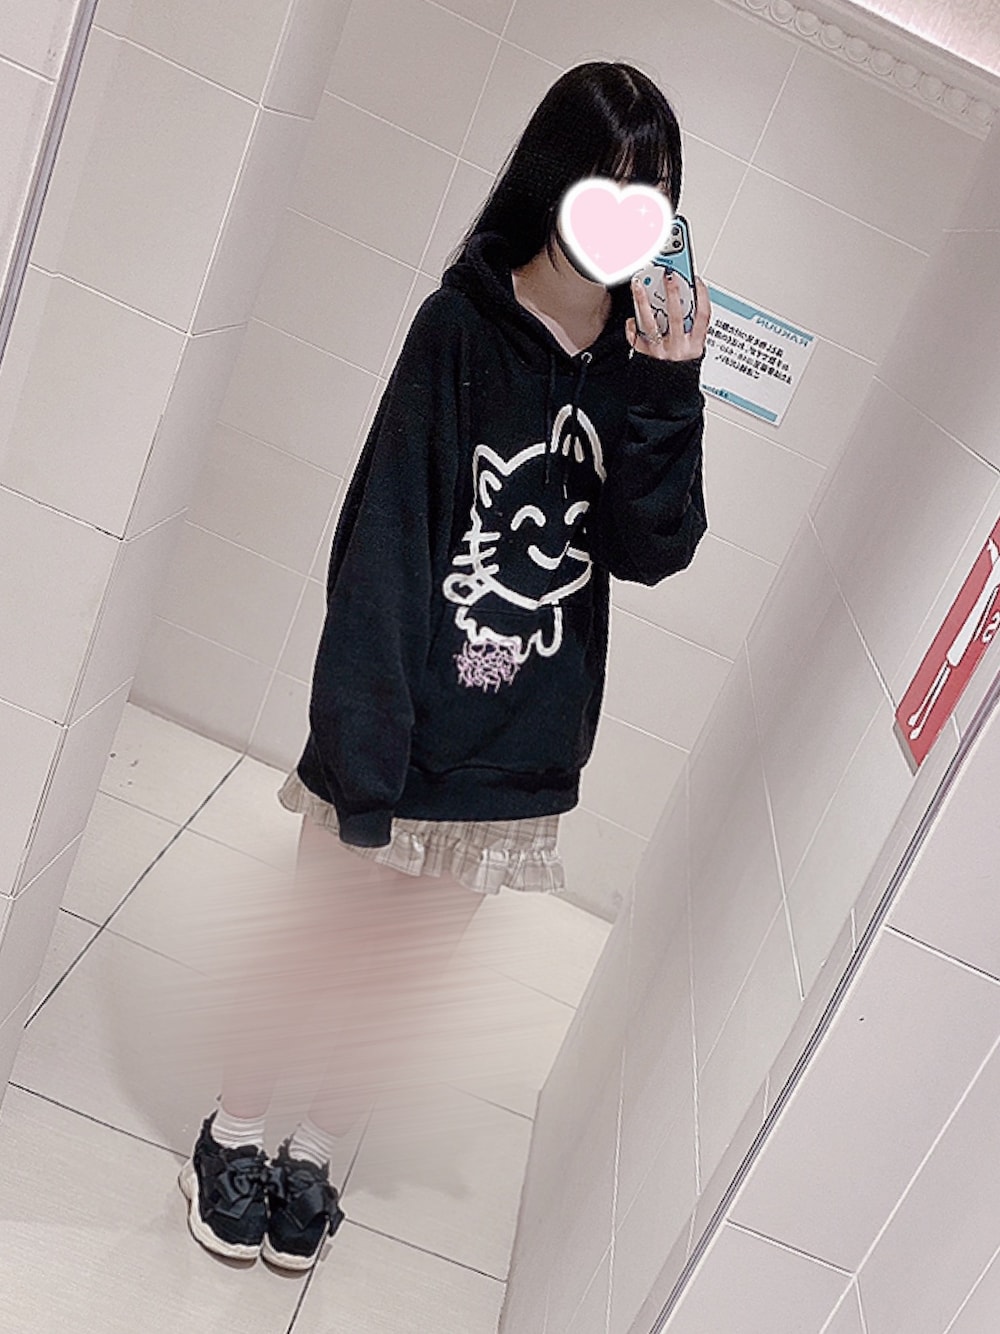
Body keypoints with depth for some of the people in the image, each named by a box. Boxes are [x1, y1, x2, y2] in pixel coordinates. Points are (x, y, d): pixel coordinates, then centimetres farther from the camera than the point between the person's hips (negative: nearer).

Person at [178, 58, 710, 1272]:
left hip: (521, 757, 4)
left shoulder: (645, 360, 1)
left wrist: (664, 394, -21)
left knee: (405, 973, 18)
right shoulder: (464, 326, -11)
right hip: (408, 728, -3)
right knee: (313, 950, 15)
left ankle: (312, 1156, 43)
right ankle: (233, 1135, 43)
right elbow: (382, 546, -14)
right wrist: (358, 749, -17)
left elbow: (654, 549, -7)